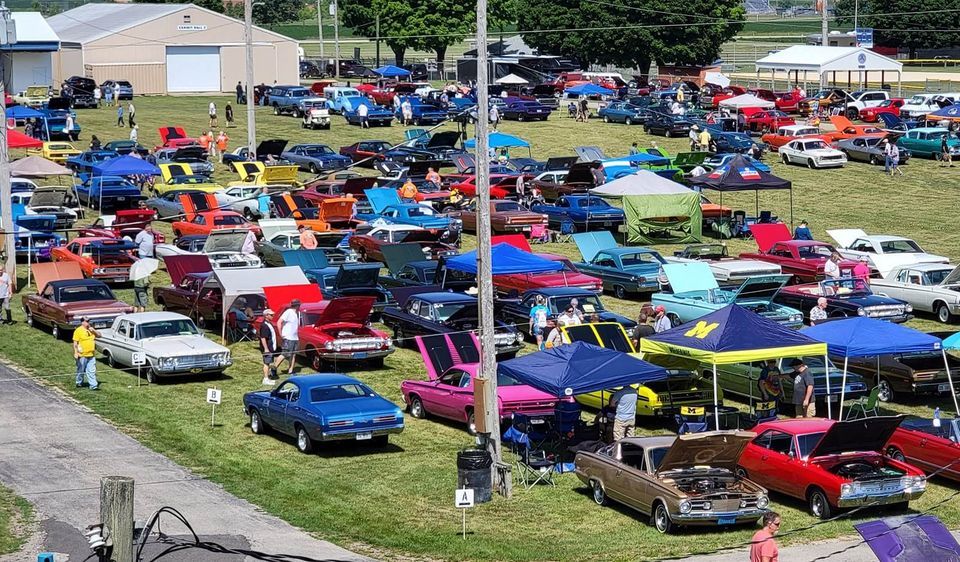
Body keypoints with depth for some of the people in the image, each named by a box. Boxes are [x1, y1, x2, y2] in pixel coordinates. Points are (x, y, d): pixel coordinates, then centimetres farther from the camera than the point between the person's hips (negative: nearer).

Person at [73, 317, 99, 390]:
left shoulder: (90, 329, 12)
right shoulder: (78, 331, -8)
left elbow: (99, 335, 15)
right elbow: (75, 343, -11)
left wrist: (94, 331, -4)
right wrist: (76, 353, -18)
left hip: (91, 355, 5)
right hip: (82, 355, -5)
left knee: (92, 371, 0)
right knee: (81, 370, 10)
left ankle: (93, 385, -2)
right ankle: (79, 383, 26)